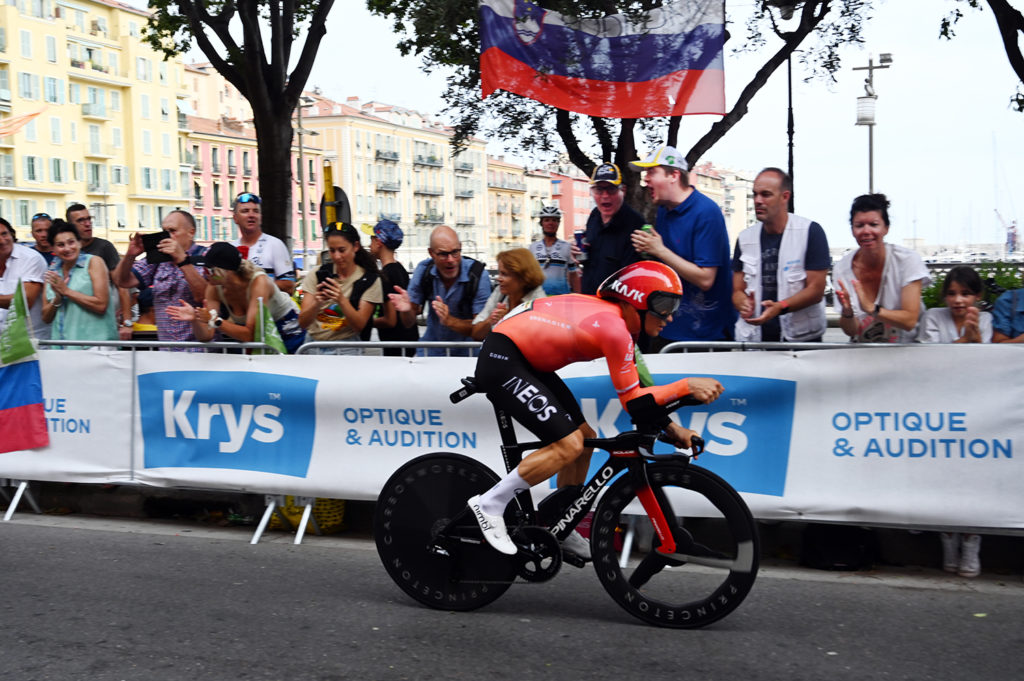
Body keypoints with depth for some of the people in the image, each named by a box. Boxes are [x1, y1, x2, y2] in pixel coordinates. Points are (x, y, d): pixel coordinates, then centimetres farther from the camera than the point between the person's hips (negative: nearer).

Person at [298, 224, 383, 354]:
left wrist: (341, 300, -22)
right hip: (312, 347, 4)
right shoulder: (317, 275, 5)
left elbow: (359, 325, -6)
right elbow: (303, 323, -1)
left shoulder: (370, 280, 1)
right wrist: (317, 303, -22)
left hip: (346, 349, -4)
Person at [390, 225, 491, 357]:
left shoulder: (478, 275, -10)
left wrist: (449, 321, -26)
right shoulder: (423, 270, 0)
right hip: (431, 350, 2)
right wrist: (406, 310, -18)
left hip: (466, 351, -2)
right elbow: (409, 322, 5)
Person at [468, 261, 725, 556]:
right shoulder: (615, 329, -23)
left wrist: (672, 428, 6)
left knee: (584, 437, 10)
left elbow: (636, 387, 12)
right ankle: (490, 504, -5)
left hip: (526, 362, 10)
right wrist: (687, 386, -17)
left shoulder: (616, 317, 6)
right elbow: (631, 399, -17)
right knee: (569, 445, -15)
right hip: (501, 362, -10)